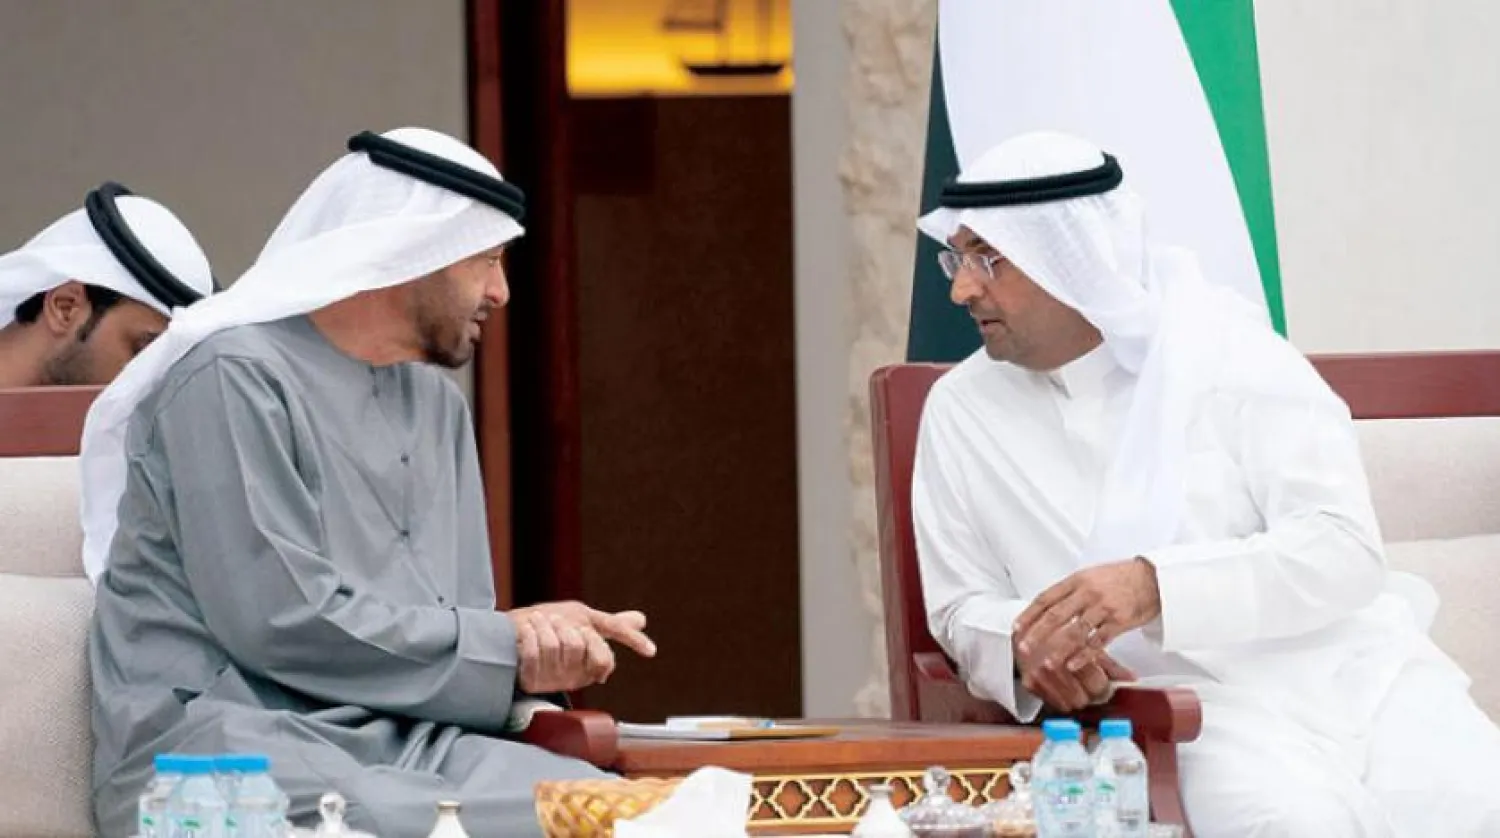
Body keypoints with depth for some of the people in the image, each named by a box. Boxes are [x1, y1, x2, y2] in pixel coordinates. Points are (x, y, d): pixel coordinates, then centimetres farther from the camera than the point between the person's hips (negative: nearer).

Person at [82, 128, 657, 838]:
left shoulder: (437, 405, 21)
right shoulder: (234, 375, -7)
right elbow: (285, 626, -15)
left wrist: (527, 656, -6)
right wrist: (506, 644, -7)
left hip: (401, 741, 8)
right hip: (224, 747, -7)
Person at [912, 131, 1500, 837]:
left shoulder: (1226, 351, -1)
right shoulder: (962, 412, 7)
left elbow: (1344, 548, -10)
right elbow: (963, 606, 13)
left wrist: (1157, 585, -25)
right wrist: (1023, 645, -13)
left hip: (1353, 672, 0)